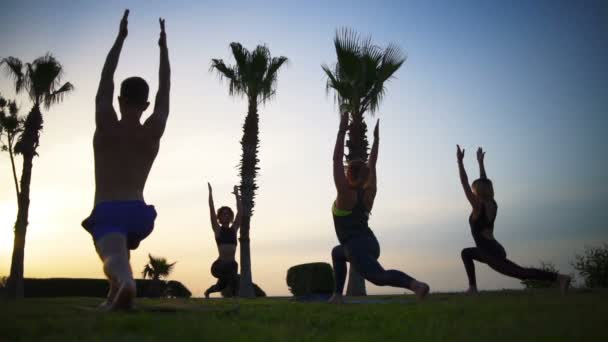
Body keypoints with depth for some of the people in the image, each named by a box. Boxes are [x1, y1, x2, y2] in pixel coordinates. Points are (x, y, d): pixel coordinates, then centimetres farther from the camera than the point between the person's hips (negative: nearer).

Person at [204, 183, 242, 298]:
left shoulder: (234, 229, 11)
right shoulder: (217, 229, 1)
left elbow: (239, 212, 10)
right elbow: (212, 211, -3)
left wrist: (237, 195, 14)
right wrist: (210, 193, -2)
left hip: (232, 264, 5)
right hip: (220, 264, -5)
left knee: (221, 286, 25)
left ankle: (207, 291, 55)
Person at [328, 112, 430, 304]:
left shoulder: (345, 194, -5)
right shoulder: (369, 193, 11)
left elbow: (337, 160, -8)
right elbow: (372, 164, 19)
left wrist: (342, 130, -6)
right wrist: (376, 138, 22)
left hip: (357, 247, -9)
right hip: (371, 244, 9)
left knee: (379, 276, -29)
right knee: (337, 252, 35)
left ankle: (415, 284, -53)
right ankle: (338, 294, 26)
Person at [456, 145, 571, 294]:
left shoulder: (478, 206, -10)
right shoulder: (492, 204, 11)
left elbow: (464, 182, -13)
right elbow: (484, 183, 22)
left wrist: (460, 161, -12)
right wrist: (480, 162, 26)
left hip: (492, 253, -9)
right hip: (493, 250, 9)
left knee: (521, 272, -15)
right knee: (466, 253, 27)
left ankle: (559, 278, -27)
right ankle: (473, 287, 17)